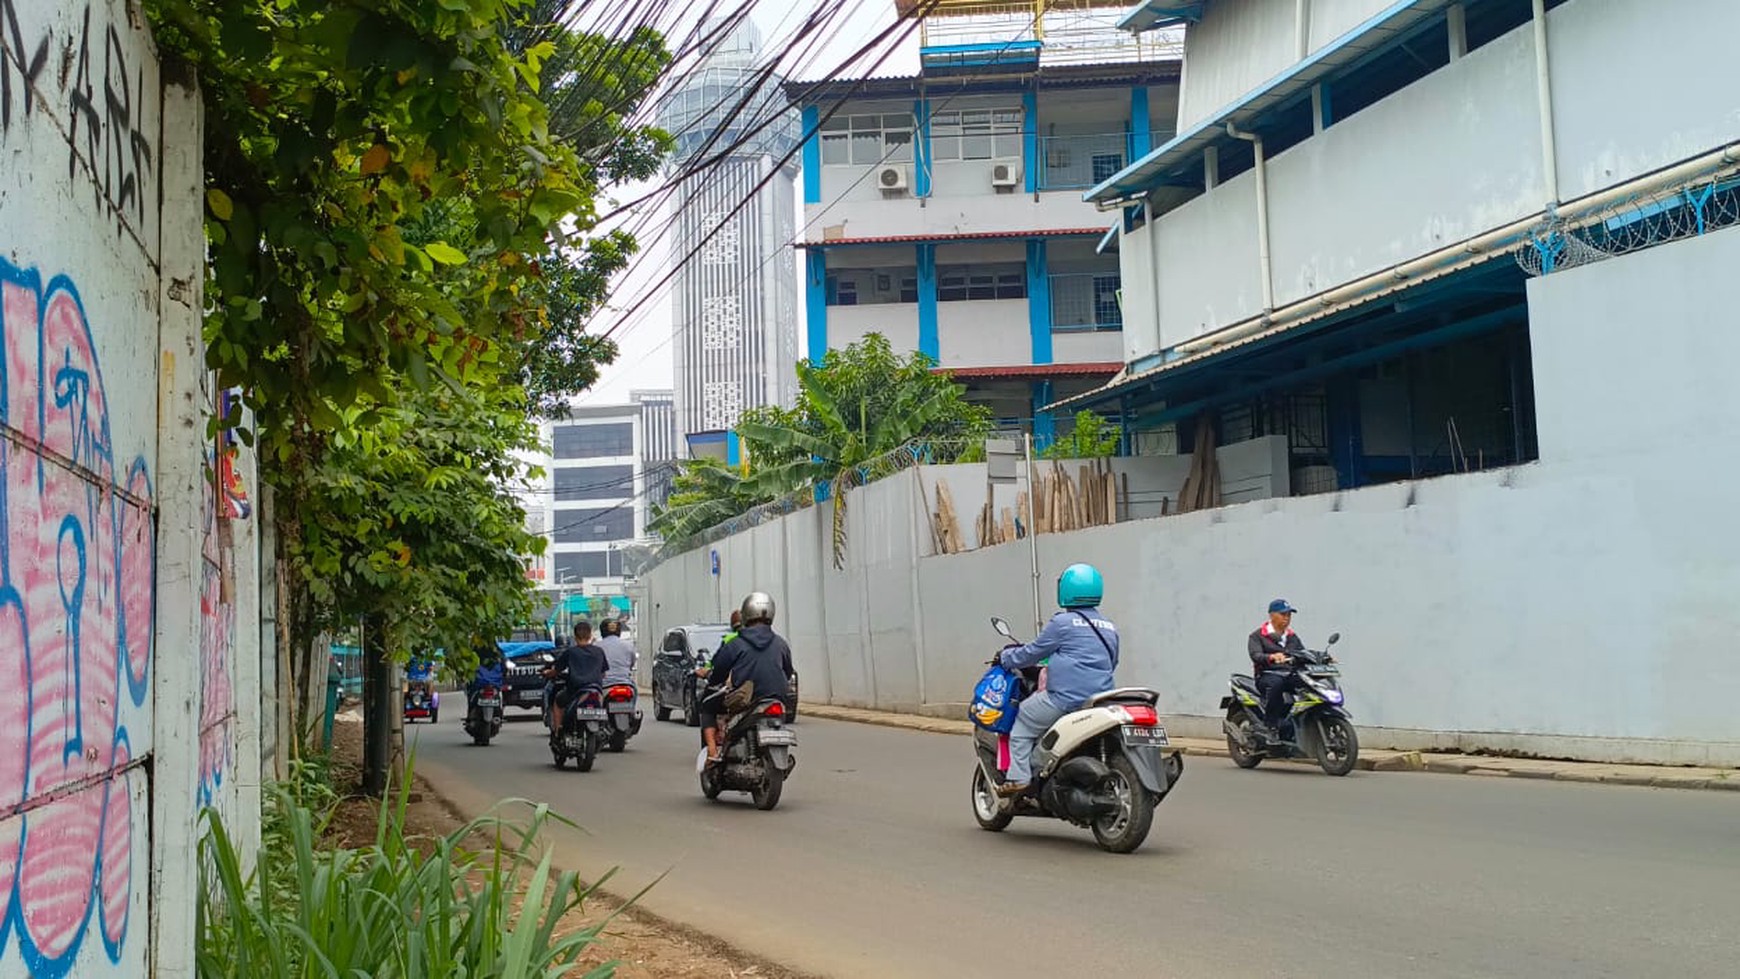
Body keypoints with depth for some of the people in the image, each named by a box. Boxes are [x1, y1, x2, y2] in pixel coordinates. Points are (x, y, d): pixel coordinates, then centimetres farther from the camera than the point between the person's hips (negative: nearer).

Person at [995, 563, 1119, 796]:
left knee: (1023, 718, 6)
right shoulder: (1109, 628, 14)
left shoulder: (1063, 623, -6)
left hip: (1067, 698, -7)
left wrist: (1005, 657, 19)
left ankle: (1018, 778, -4)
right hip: (1102, 701, 7)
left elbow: (1033, 653, 2)